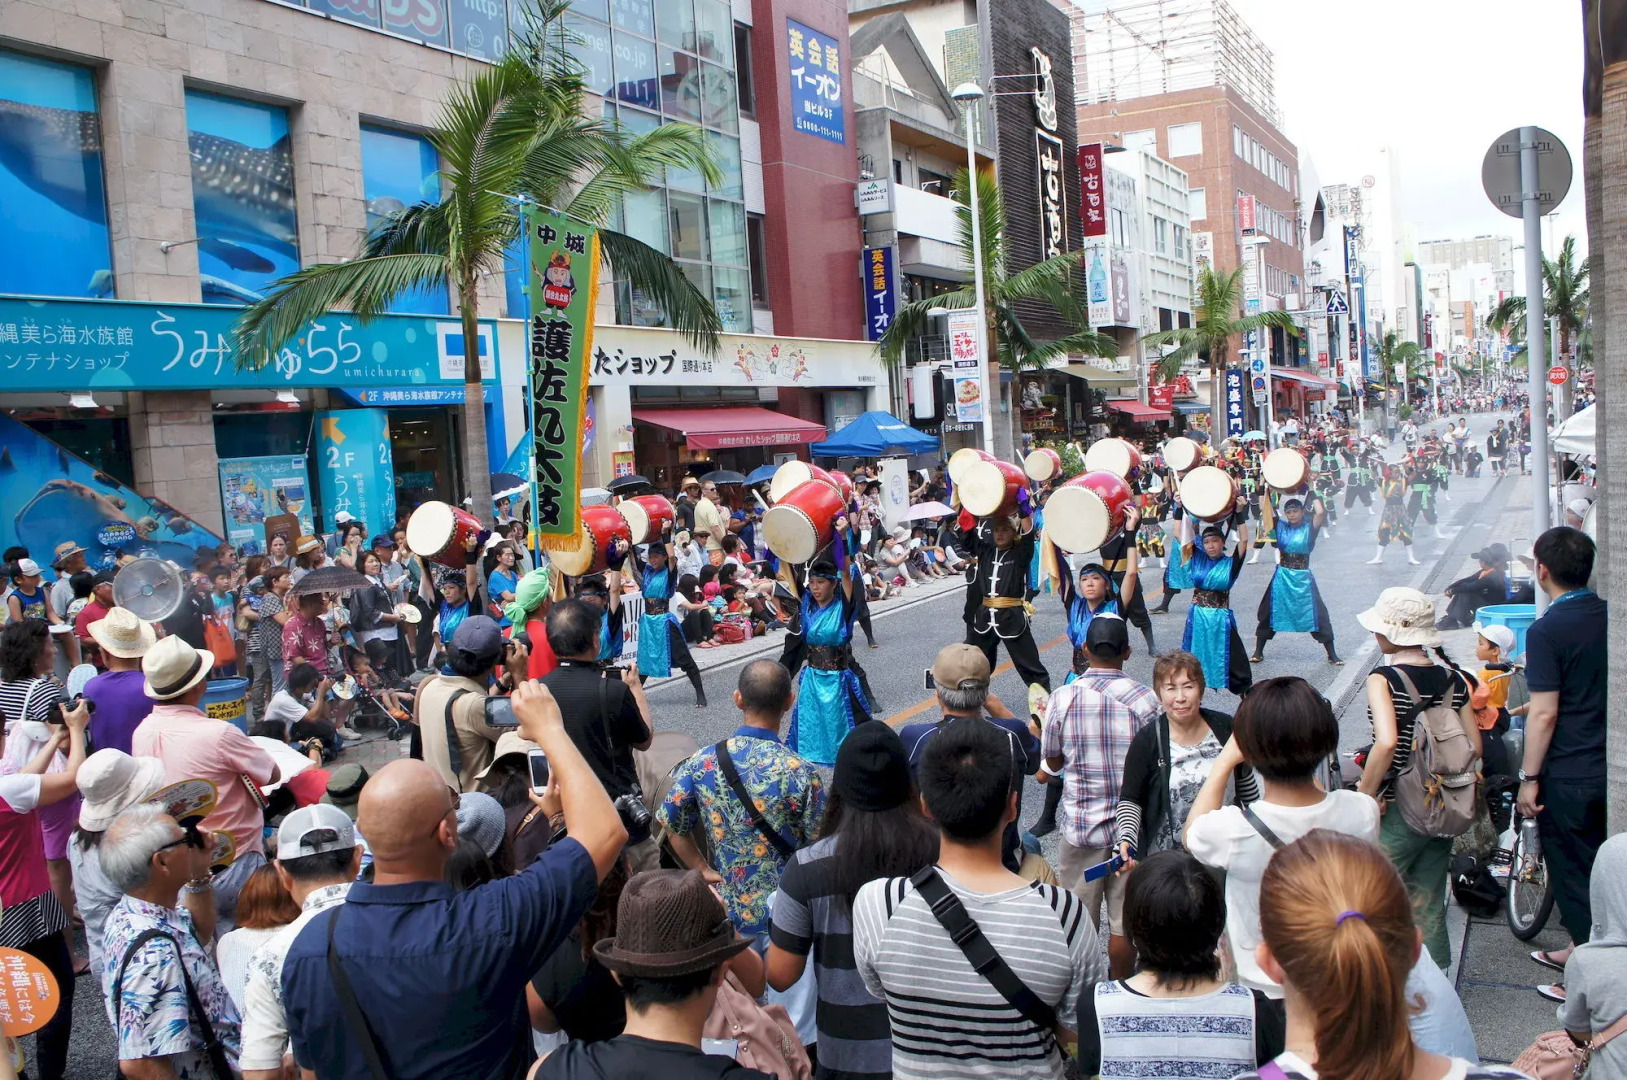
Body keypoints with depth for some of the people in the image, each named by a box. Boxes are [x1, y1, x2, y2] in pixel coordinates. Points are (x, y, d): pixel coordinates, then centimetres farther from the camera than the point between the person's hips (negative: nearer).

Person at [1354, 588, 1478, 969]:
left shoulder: (1384, 679, -17)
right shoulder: (1454, 679, 1)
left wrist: (1364, 794, -20)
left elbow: (1387, 741, -31)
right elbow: (1474, 747, 4)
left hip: (1395, 812, -6)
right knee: (1428, 909, 18)